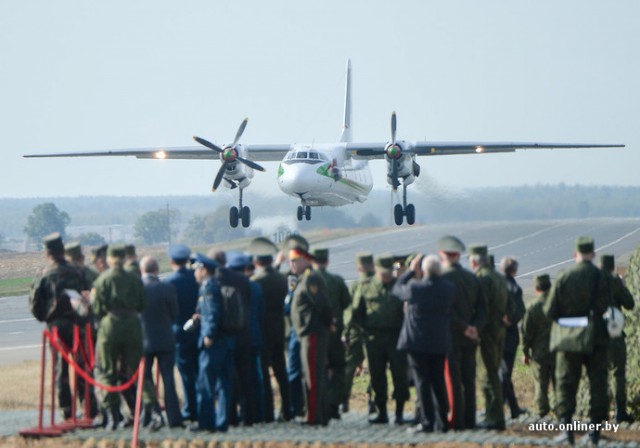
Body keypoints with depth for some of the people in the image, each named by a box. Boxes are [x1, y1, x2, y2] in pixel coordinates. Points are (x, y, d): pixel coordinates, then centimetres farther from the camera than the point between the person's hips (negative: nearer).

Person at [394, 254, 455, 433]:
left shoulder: (415, 288, -16)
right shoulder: (449, 288, -3)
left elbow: (397, 288, 3)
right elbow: (450, 311, 9)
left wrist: (411, 271, 10)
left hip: (418, 341, -4)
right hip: (440, 342, 4)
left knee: (422, 381, 0)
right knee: (439, 381, 12)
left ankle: (427, 422, -4)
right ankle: (444, 420, 13)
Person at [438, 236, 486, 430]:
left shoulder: (442, 278, -10)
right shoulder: (472, 278, 10)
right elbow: (482, 308, 5)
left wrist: (464, 327, -11)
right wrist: (475, 328, -3)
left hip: (451, 335, -6)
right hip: (470, 340, 6)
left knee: (453, 380, -4)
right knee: (469, 380, 10)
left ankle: (456, 420, -6)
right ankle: (469, 420, 11)